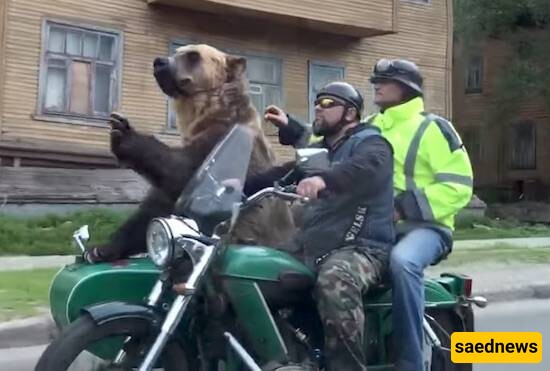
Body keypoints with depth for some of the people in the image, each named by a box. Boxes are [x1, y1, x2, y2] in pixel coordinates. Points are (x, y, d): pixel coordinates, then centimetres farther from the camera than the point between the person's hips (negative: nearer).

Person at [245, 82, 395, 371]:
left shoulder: (369, 143, -1)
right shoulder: (319, 151, 26)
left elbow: (366, 167, -26)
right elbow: (283, 174, 16)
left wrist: (323, 179, -45)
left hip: (361, 247, -8)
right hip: (314, 246, 8)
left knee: (335, 281, -39)